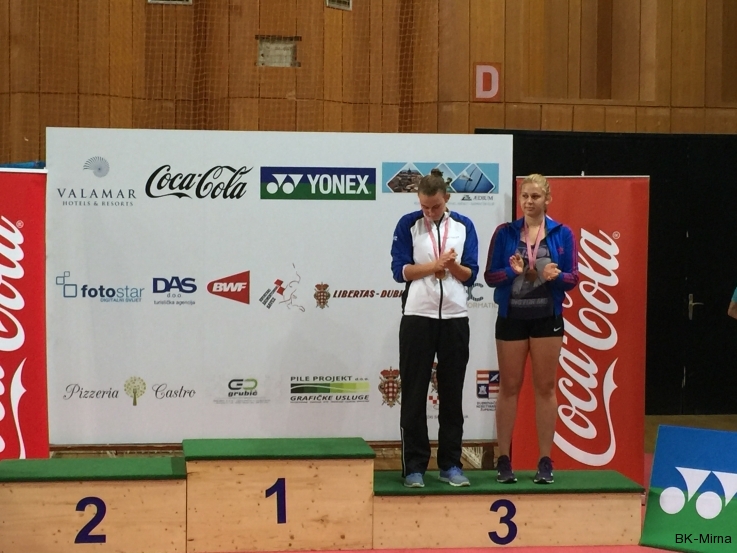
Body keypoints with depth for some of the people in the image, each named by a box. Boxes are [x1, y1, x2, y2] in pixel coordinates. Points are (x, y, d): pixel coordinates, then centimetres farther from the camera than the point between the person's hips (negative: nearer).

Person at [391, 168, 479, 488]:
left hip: (455, 318, 2)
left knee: (452, 394, 6)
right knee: (414, 395, 0)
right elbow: (400, 271, -5)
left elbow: (470, 275, 3)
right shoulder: (408, 225, 1)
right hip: (418, 317, -2)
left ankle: (450, 464, 13)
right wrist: (435, 265, -16)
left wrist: (452, 266, -17)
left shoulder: (464, 226, 6)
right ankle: (415, 465, 6)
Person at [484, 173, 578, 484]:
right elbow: (490, 276, 0)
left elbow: (572, 278, 0)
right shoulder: (505, 233, 1)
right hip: (512, 317, 0)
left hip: (547, 318, 0)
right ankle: (504, 459, 11)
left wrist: (556, 276, -21)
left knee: (545, 388, 5)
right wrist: (511, 272, -20)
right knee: (509, 387, 5)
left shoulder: (562, 234, 2)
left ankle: (545, 461, 11)